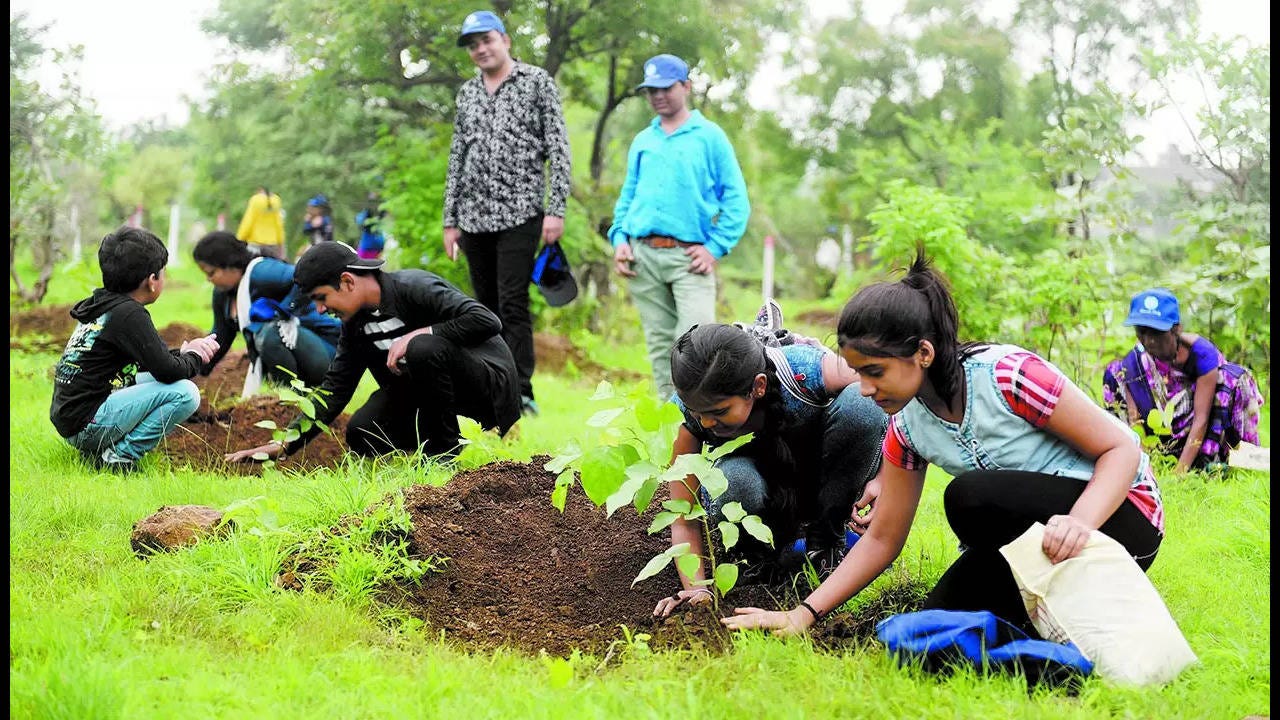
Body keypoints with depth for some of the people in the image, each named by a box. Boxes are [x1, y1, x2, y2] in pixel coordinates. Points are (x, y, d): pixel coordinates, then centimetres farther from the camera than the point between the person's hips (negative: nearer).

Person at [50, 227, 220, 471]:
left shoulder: (101, 304, 13)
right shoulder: (129, 314, -15)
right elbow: (167, 371, -18)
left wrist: (184, 352, 12)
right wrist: (194, 358, 3)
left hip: (67, 418, 10)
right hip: (86, 425, -10)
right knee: (185, 393, -14)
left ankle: (97, 449, 13)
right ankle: (121, 455, -11)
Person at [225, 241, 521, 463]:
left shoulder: (415, 287, -23)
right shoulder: (355, 322, 2)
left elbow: (486, 320, -32)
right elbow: (335, 389, 4)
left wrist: (417, 334, -29)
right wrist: (283, 445, -4)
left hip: (490, 381, -7)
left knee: (423, 348, -35)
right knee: (361, 435, -11)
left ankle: (444, 448, -15)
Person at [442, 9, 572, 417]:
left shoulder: (537, 82, 2)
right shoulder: (467, 93, 16)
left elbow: (558, 147, -4)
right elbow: (457, 158, 18)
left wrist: (556, 209, -12)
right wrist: (450, 220, 12)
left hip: (520, 213, -5)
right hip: (474, 216, 5)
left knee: (513, 306, -12)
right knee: (488, 308, 8)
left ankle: (521, 394, -11)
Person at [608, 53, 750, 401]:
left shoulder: (710, 137, 4)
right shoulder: (642, 141, 17)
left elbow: (736, 199, 1)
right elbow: (627, 195, 22)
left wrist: (716, 247, -9)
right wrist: (619, 237, 5)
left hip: (689, 256, -4)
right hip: (642, 255, 4)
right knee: (659, 342, 6)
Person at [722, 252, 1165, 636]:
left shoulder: (1008, 375, -23)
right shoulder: (908, 427, -2)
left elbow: (1121, 449, -20)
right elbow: (882, 538, 5)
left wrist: (1079, 521, -39)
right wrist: (803, 614, -4)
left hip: (1120, 516, -7)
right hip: (1027, 534, 7)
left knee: (969, 496, -30)